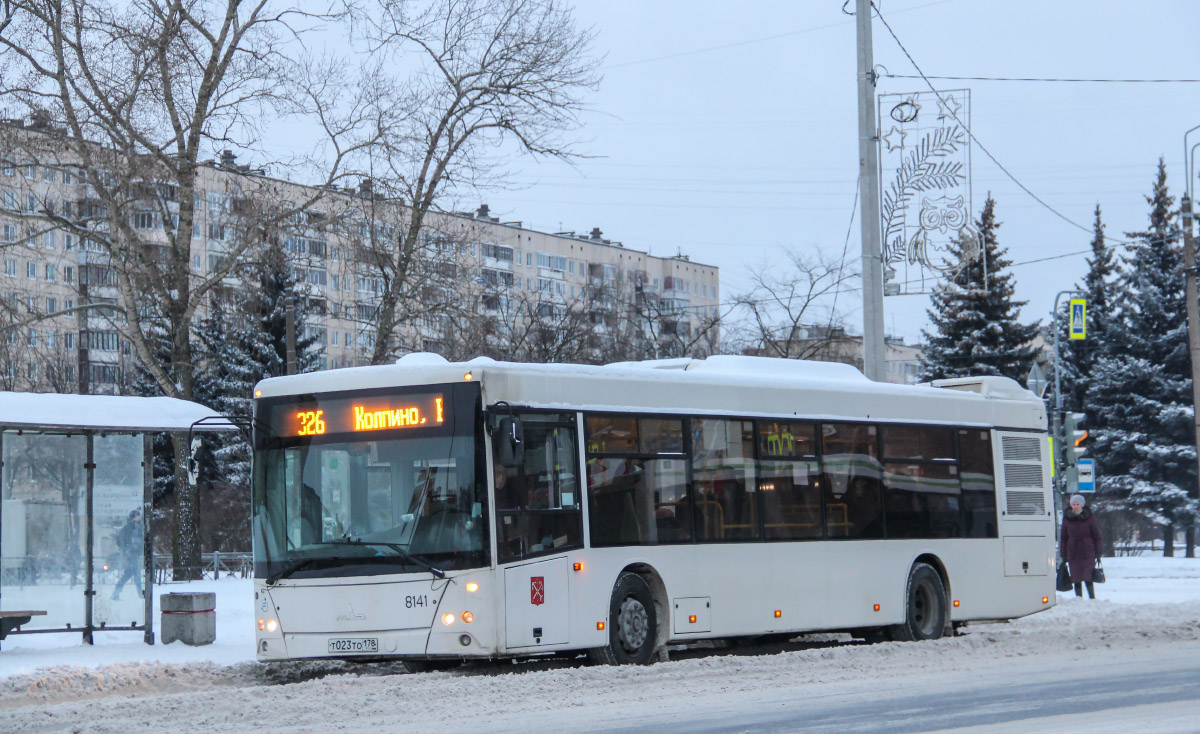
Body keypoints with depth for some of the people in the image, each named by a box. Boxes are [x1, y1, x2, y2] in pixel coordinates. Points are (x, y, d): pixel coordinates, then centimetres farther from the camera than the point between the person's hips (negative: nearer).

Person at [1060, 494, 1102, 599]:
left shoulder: (1089, 517, 1)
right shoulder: (1067, 518, 6)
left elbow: (1096, 536, 4)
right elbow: (1063, 538, 10)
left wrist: (1098, 552, -1)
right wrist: (1063, 554, 5)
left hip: (1088, 552, -2)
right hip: (1073, 554, 2)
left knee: (1088, 578, -9)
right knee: (1076, 579, 3)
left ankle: (1092, 599, 1)